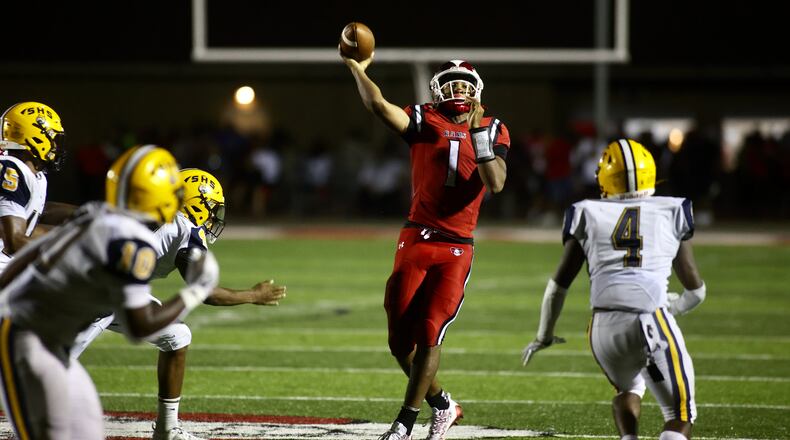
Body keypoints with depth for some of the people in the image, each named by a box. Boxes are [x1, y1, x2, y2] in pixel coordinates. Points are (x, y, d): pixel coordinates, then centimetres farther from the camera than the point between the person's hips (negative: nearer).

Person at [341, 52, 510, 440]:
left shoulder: (493, 132, 7)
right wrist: (356, 68, -15)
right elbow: (379, 106, -12)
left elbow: (496, 184, -7)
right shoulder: (425, 122, 3)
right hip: (416, 241, 1)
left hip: (456, 249, -1)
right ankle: (442, 405, 22)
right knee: (401, 338, 1)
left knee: (429, 335, -8)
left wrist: (479, 136, -14)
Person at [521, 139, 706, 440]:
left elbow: (558, 285, 22)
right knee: (680, 414, 9)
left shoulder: (589, 214, 19)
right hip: (654, 322, -2)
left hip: (604, 325, 2)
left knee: (628, 389, 33)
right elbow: (696, 290, 27)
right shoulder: (671, 212, 19)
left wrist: (544, 336, 38)